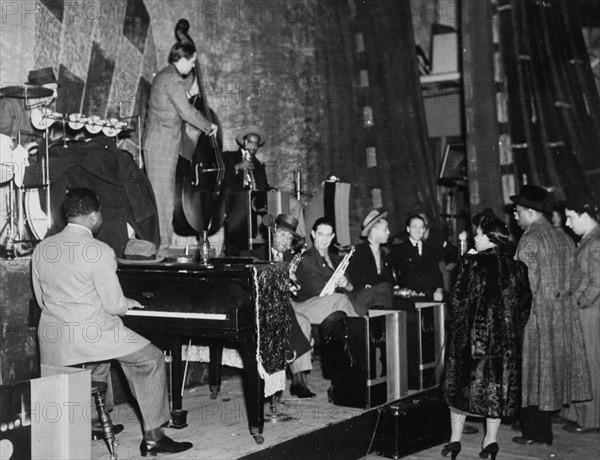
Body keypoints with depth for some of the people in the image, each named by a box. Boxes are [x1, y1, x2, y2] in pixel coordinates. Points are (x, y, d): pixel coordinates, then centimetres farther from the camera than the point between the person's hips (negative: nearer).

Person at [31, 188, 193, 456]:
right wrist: (128, 303, 7)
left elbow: (41, 300, 12)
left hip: (51, 338, 8)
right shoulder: (99, 251, -15)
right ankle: (153, 437, 8)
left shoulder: (42, 249, 5)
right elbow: (114, 305, -14)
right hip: (90, 334, -8)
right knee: (153, 359, 9)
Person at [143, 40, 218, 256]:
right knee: (163, 197, -8)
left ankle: (158, 247, 16)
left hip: (156, 145, 10)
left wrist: (189, 93, 17)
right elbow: (186, 112, -18)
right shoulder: (173, 78, -13)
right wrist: (209, 126, -7)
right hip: (163, 144, -10)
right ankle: (161, 249, -5)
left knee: (162, 197, 12)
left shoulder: (163, 76, 19)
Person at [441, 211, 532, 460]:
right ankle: (491, 439, 14)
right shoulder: (516, 268, -1)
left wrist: (457, 328, 2)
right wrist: (512, 331, 14)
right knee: (497, 384, 13)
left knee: (461, 383, 11)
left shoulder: (472, 264, -13)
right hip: (505, 338, 3)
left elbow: (457, 301, -12)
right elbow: (525, 307, 3)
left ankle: (455, 439, 15)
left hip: (471, 335, -3)